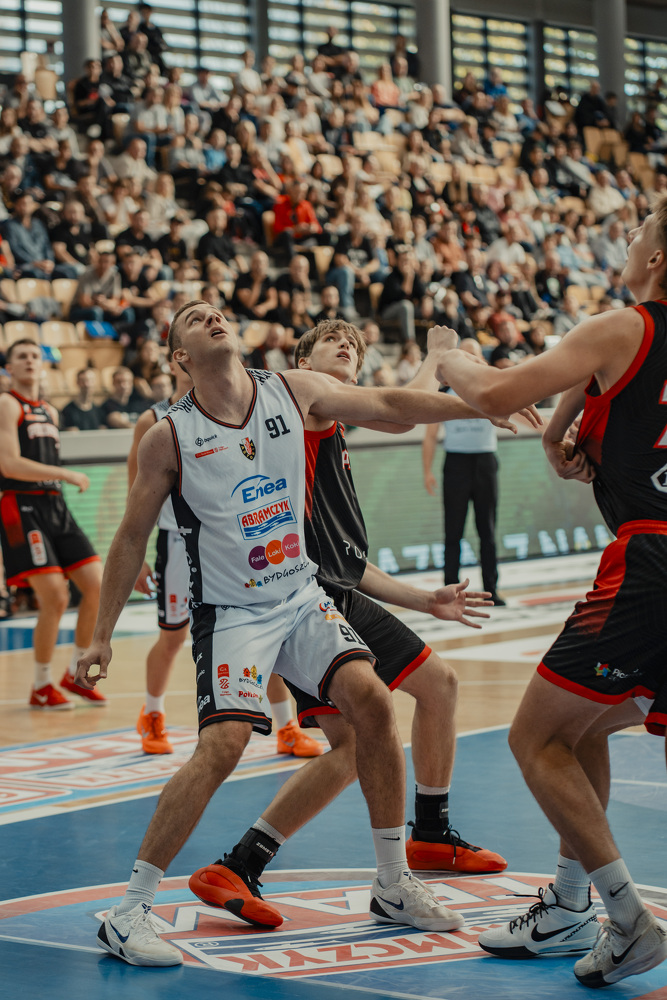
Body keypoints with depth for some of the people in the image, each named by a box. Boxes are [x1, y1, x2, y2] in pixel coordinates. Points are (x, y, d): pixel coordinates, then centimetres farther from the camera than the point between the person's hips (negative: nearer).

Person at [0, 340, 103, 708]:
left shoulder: (50, 412, 20)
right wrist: (68, 475, -15)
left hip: (56, 507, 8)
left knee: (97, 587, -1)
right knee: (55, 598, -14)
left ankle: (76, 673, 15)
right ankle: (41, 688, 2)